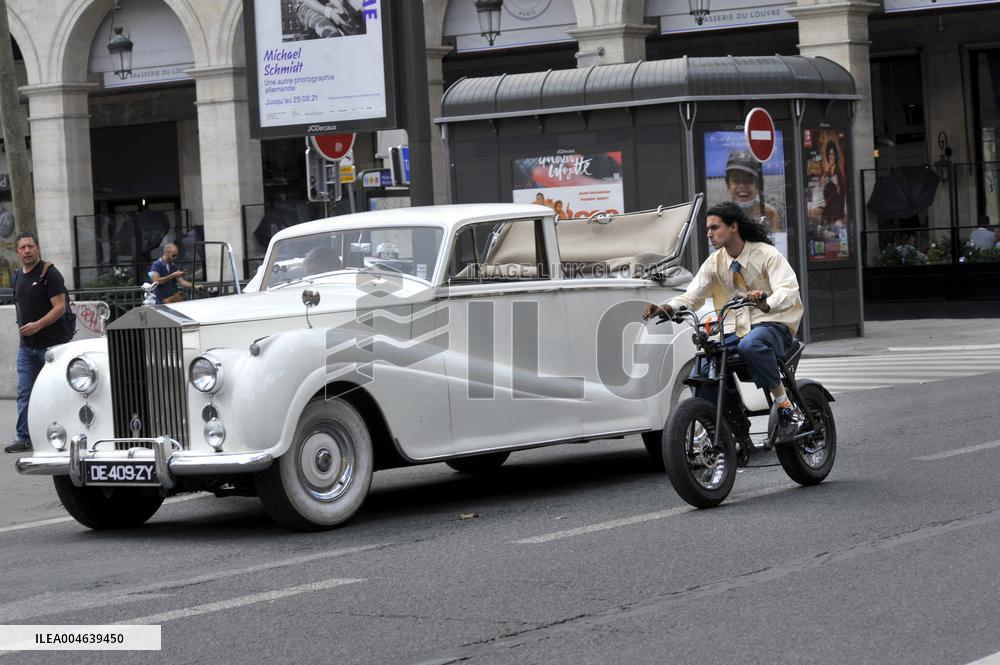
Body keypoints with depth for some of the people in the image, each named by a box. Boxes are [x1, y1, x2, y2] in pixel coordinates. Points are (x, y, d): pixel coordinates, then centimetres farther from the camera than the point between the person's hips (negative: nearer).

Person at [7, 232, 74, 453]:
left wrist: (38, 325, -25)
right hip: (27, 345, 7)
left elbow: (60, 307, -17)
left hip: (52, 343, -6)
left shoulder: (49, 274, -10)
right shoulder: (18, 276, 12)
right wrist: (21, 325, 12)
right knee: (24, 393, 1)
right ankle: (24, 437, 3)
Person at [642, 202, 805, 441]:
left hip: (772, 324, -6)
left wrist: (767, 303, -44)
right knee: (699, 375, -16)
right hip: (733, 331, 6)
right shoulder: (714, 263, 10)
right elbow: (692, 296, 2)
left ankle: (787, 407, -27)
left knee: (750, 345, -41)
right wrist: (665, 308, -19)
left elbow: (789, 289, -21)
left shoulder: (766, 254, -7)